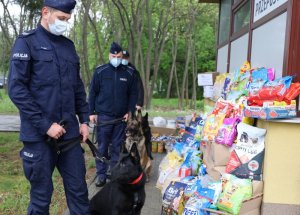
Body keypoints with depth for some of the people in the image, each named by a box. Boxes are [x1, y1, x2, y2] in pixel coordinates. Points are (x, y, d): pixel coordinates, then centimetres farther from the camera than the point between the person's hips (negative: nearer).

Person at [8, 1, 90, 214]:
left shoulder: (68, 45, 13)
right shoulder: (27, 42, -4)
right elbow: (16, 89, -11)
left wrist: (84, 120, 8)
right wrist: (45, 125, -15)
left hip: (70, 133, 5)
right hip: (40, 135, -4)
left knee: (79, 191, 8)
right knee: (41, 196, 7)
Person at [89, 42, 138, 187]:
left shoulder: (129, 73, 5)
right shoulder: (100, 71, 1)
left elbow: (133, 93, 8)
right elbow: (92, 92, 2)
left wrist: (130, 111, -2)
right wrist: (92, 112, -2)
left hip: (121, 117, 1)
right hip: (103, 116, -1)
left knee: (117, 147, 8)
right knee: (102, 147, 3)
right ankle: (101, 174, 12)